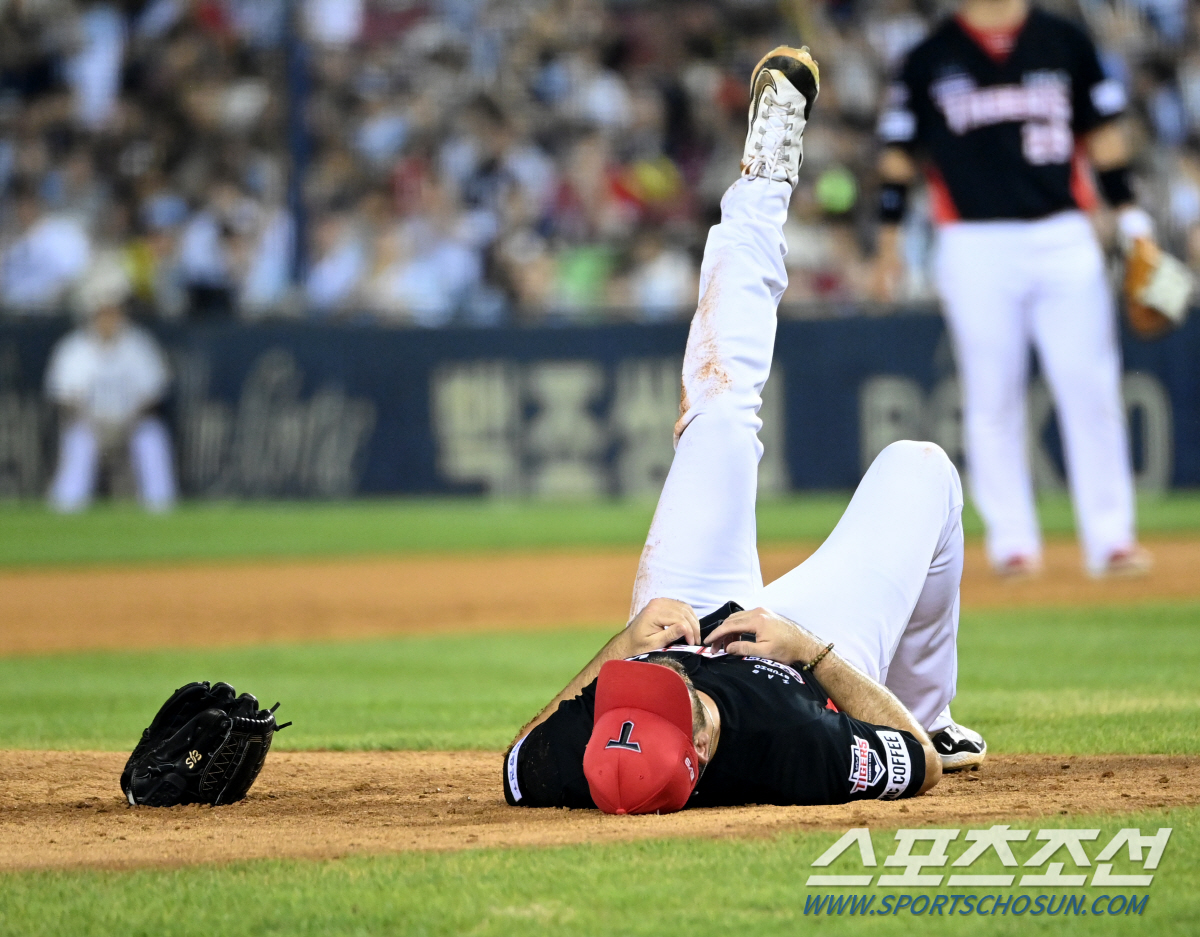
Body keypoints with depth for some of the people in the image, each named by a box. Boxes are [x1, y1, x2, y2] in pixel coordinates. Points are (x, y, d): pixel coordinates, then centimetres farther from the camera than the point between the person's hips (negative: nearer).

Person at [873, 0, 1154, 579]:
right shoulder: (930, 59, 5)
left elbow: (1102, 133, 13)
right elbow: (900, 151, 8)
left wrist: (1129, 216, 7)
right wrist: (889, 238, 4)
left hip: (1063, 242, 1)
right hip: (974, 246, -1)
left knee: (1090, 389, -4)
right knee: (992, 397, 1)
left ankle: (1110, 537, 0)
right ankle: (1011, 540, 9)